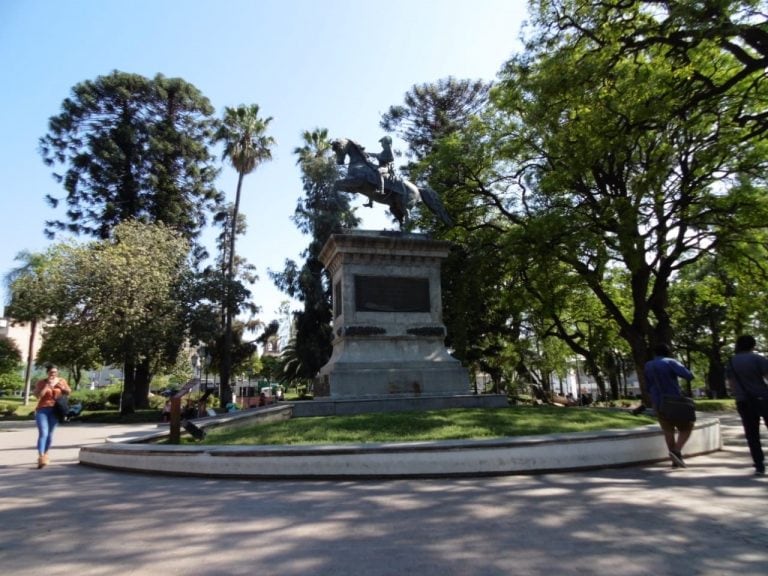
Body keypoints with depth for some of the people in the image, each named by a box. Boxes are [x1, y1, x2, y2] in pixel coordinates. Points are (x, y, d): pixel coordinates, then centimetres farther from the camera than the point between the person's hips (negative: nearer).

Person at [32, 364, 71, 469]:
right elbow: (38, 396, -15)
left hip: (55, 410, 3)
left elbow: (69, 392, 5)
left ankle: (45, 454, 27)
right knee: (43, 433, -17)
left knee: (50, 434, 10)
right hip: (42, 410, -3)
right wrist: (47, 385, -18)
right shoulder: (40, 382, -4)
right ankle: (41, 457, -23)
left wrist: (60, 386, -10)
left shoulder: (61, 381, 3)